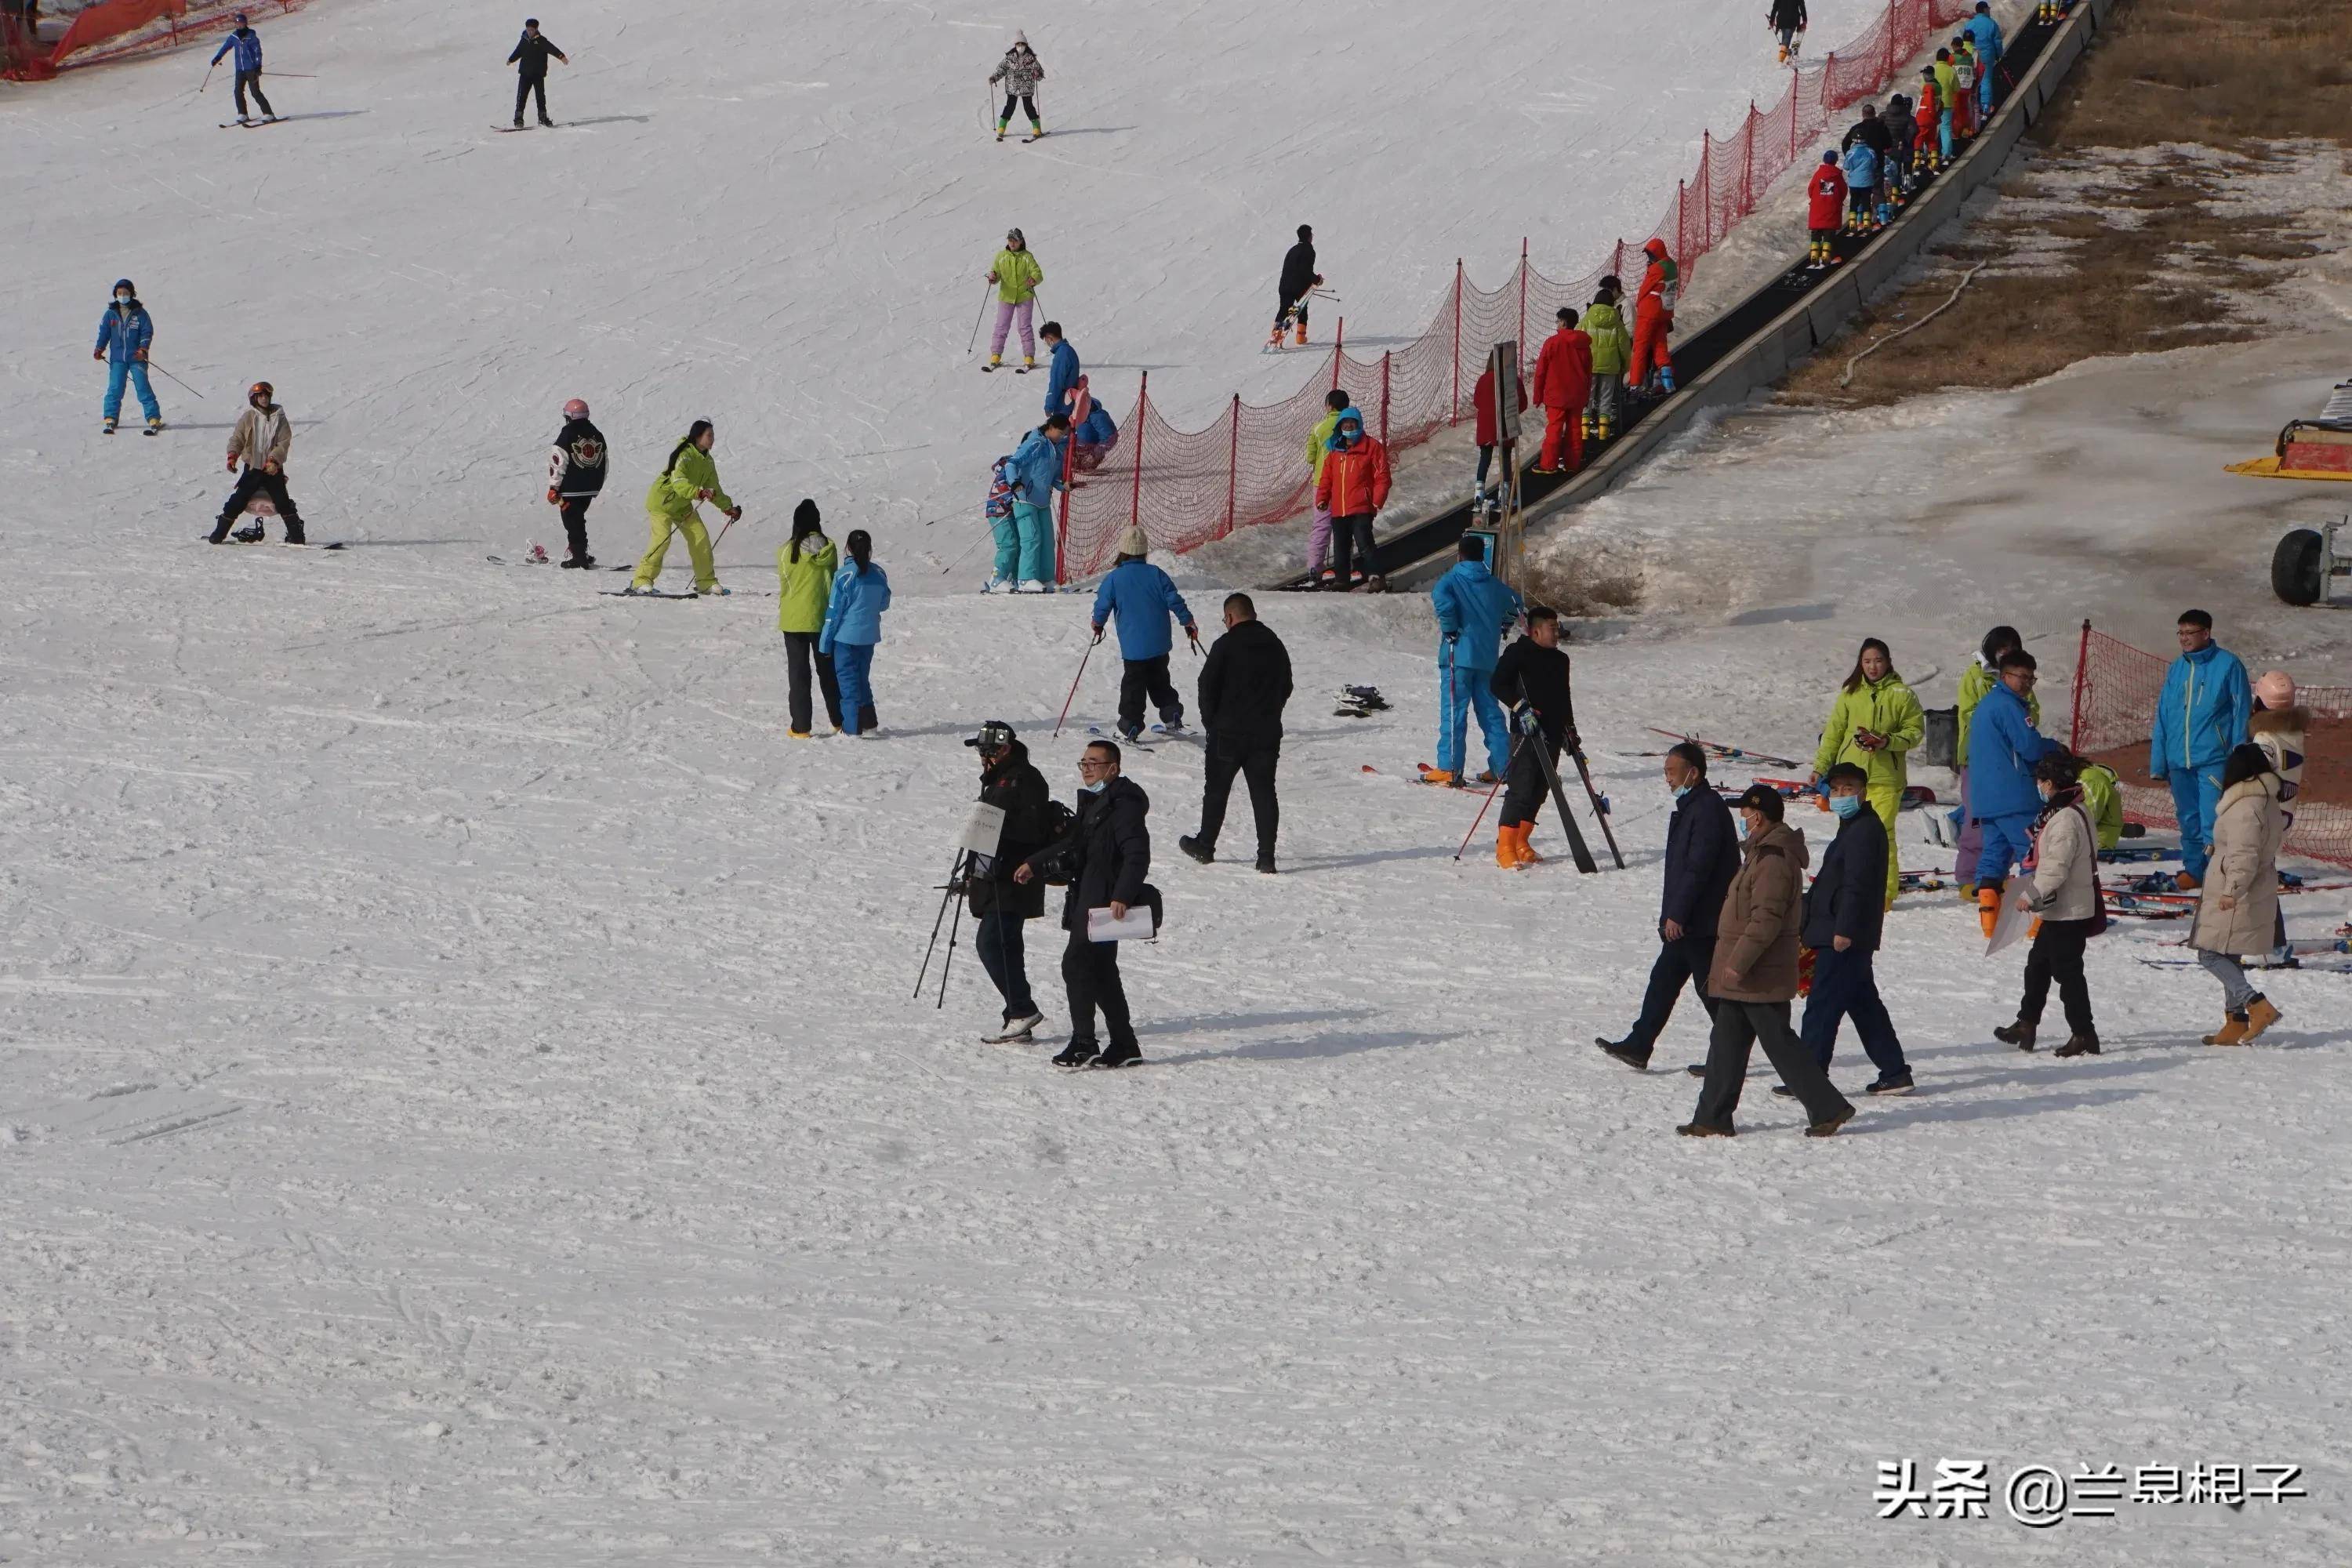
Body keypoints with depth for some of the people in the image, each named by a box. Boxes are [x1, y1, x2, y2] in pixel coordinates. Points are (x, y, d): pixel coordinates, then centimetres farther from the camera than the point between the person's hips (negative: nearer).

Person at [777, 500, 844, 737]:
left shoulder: (787, 551, -12)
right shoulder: (829, 548, -6)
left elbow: (783, 586, -4)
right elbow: (833, 583, 1)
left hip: (793, 620, -2)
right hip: (822, 619, 2)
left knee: (798, 673, 5)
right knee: (828, 670, 16)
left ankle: (801, 727, 3)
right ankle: (838, 721, 23)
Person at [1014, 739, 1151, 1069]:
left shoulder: (1124, 806, -14)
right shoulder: (1093, 803, 17)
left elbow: (1137, 856, -21)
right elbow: (1076, 847, 31)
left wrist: (1122, 896, -29)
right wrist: (1036, 865, 33)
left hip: (1106, 903, -10)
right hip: (1087, 901, 10)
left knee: (1077, 964, -13)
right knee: (1101, 970, 12)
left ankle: (1084, 1044, -11)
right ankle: (1124, 1047, 17)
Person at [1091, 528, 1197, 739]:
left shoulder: (1114, 578, -9)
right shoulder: (1156, 574, -2)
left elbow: (1102, 606, -2)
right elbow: (1174, 600, -1)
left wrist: (1098, 624, 19)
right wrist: (1188, 622, 12)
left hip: (1133, 645, -3)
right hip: (1159, 643, 3)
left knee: (1133, 684, 4)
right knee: (1160, 680, 19)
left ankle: (1129, 728, 2)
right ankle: (1173, 719, 18)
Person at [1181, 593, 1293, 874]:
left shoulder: (1227, 645, -11)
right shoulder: (1275, 646, 6)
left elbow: (1208, 685, -10)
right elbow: (1286, 687, 15)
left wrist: (1210, 720, 3)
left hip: (1229, 733, -4)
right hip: (1267, 733, 4)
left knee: (1216, 790, 10)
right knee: (1264, 793, 4)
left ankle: (1205, 846, 20)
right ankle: (1266, 856, -2)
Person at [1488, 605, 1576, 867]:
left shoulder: (1560, 660, 18)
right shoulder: (1518, 653, -5)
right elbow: (1497, 684, -11)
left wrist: (1570, 728, 23)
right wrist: (1521, 707, -21)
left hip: (1553, 734, 7)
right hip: (1526, 732, -7)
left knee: (1540, 789, 8)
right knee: (1521, 787, -13)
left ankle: (1520, 843, 17)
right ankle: (1505, 848, -13)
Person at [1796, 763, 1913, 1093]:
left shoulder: (1865, 830, -14)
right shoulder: (1853, 828, 19)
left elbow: (1856, 884, -22)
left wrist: (1844, 930, -25)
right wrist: (1806, 922, 26)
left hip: (1843, 939, -11)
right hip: (1849, 936, 11)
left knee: (1822, 1005, -7)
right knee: (1863, 1003, 14)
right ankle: (1894, 1072, 16)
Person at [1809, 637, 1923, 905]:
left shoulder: (1902, 694, 3)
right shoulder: (1850, 694, 11)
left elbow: (1915, 730, 3)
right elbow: (1834, 732, 15)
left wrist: (1888, 741, -13)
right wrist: (1820, 767, 12)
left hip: (1885, 775, -3)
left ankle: (1885, 890, -4)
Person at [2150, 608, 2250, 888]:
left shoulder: (2228, 665, -5)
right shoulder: (2177, 669, 10)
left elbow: (2241, 713, -3)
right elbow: (2163, 717, 14)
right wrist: (2158, 764, 11)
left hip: (2213, 758, -5)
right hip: (2179, 760, 5)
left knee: (2212, 820, -11)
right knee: (2188, 820, 11)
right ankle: (2193, 869, 22)